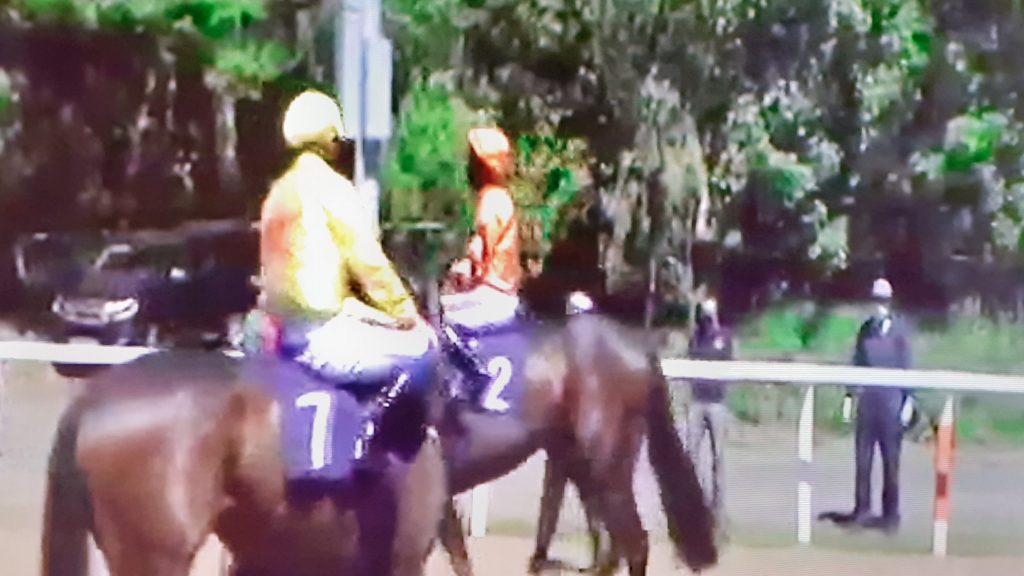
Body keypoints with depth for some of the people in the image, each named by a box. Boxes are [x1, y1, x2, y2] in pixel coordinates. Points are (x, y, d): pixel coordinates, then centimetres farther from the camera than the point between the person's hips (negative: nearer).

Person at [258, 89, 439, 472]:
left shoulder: (280, 192, 15)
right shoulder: (331, 188, -13)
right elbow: (369, 266, -13)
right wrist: (406, 313, 0)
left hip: (287, 332, 10)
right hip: (322, 336, -10)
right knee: (420, 351, -5)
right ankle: (368, 450, -7)